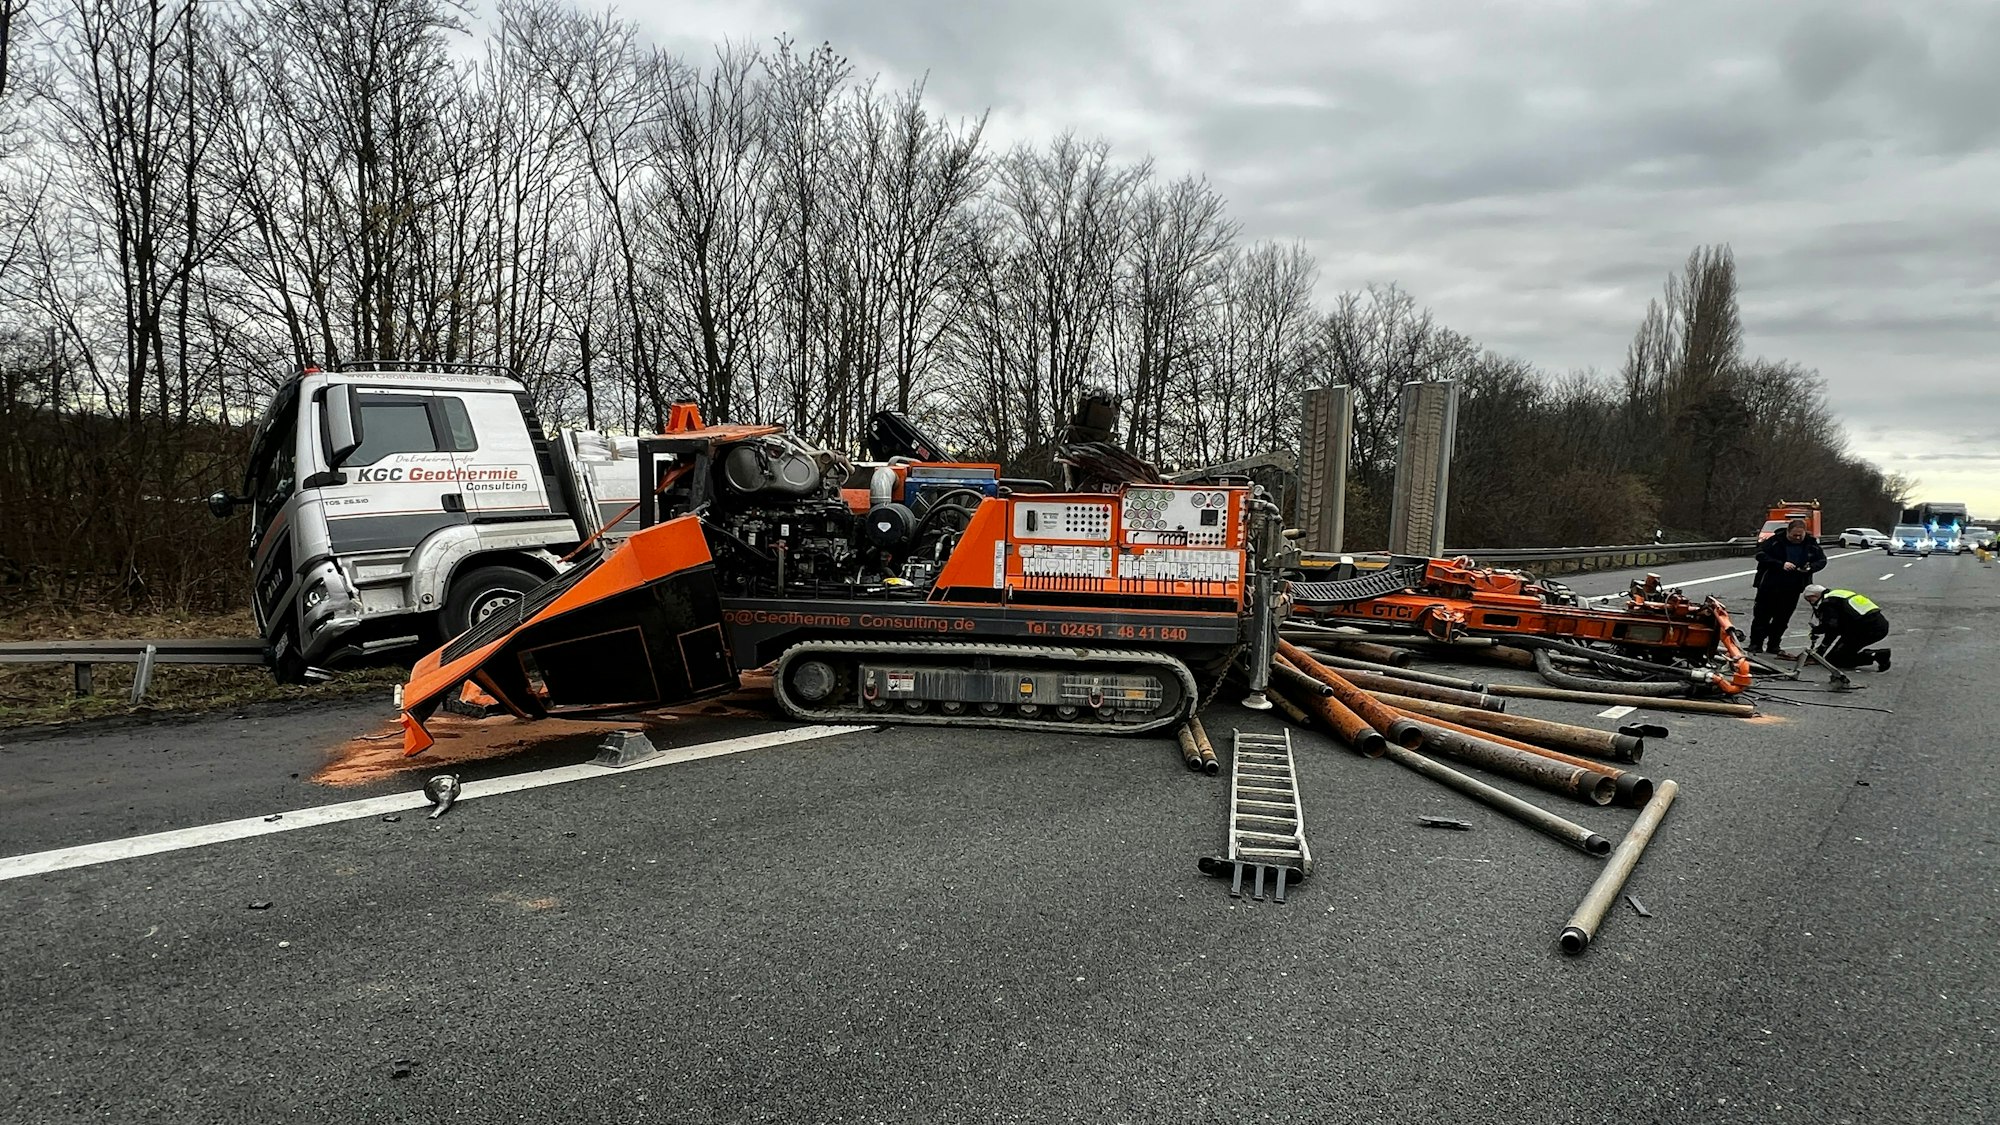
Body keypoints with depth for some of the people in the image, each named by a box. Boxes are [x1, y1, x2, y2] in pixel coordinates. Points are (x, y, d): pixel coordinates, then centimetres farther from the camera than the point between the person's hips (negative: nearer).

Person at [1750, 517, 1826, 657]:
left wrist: (1811, 567, -12)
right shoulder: (1775, 540, -10)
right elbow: (1760, 555, -14)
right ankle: (1755, 645, 7)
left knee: (1783, 619, 10)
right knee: (1762, 615, 0)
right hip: (1770, 587, -4)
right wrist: (1781, 564, -25)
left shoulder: (1811, 544, 3)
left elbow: (1822, 560, 11)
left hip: (1792, 589, 4)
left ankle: (1774, 646, 20)